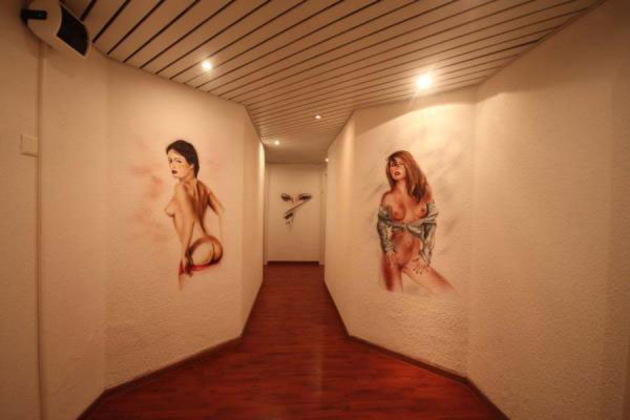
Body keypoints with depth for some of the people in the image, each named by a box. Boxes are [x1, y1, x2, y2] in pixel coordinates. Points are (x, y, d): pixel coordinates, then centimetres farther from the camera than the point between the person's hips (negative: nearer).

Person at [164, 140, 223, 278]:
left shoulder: (181, 187, -13)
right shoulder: (202, 186, 8)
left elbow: (189, 220, -28)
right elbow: (223, 214, 11)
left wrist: (184, 254, -20)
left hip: (198, 253, -7)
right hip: (215, 248, 7)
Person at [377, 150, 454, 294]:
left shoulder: (424, 190, 1)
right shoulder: (388, 197, -3)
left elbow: (431, 223, 2)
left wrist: (425, 255, -3)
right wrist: (389, 251, -7)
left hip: (414, 259, 2)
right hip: (393, 257, -2)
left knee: (448, 291, -3)